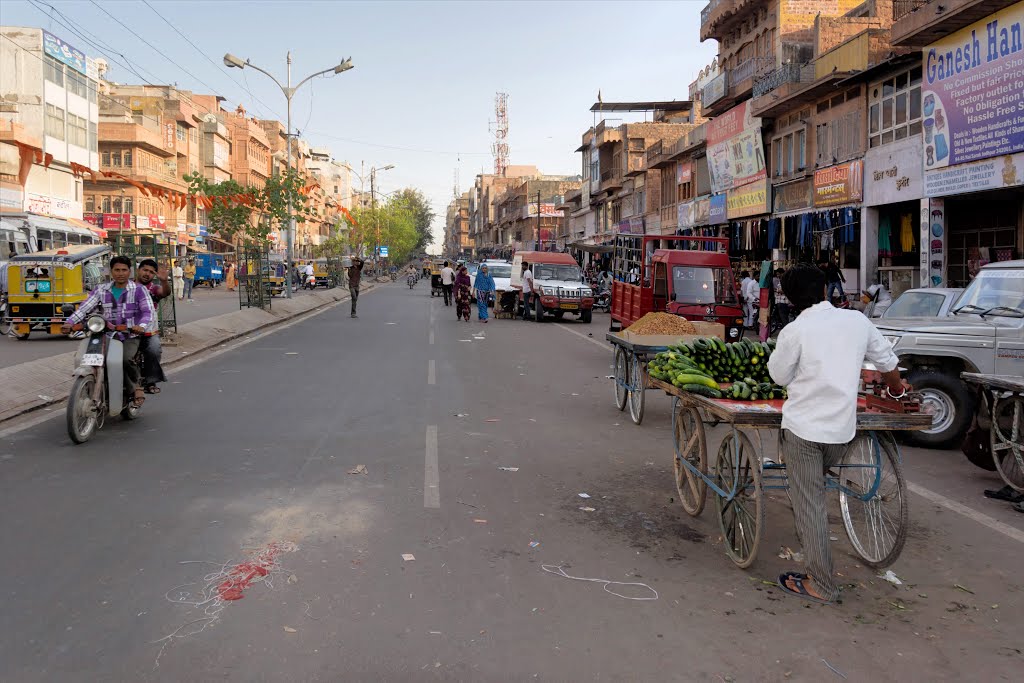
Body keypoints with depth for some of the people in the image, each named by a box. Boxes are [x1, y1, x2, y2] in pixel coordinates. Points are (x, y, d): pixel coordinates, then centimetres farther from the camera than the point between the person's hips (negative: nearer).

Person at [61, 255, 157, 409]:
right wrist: (69, 323, -13)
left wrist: (142, 326, -30)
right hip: (107, 336, 4)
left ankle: (136, 384, 1)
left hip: (131, 336, -4)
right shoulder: (101, 290, 12)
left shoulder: (139, 290, 3)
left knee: (126, 359, -31)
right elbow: (84, 308, 4)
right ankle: (134, 389, -7)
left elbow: (148, 311, -9)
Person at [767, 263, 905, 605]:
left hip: (804, 426, -5)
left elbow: (780, 376, 0)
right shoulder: (857, 321, 2)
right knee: (815, 493, 25)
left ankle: (822, 585, 8)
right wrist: (897, 390, 36)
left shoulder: (794, 332, -12)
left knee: (809, 505, 3)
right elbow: (888, 363, 17)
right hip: (842, 428, 5)